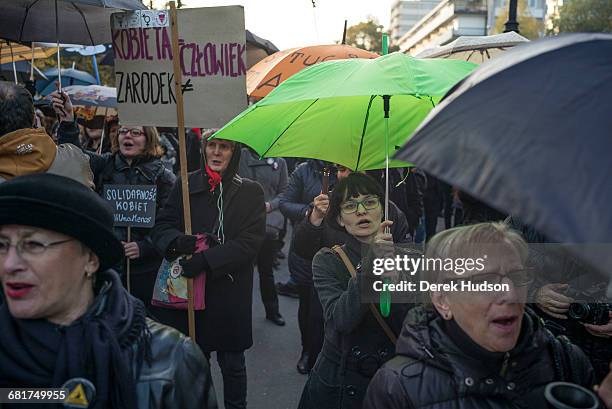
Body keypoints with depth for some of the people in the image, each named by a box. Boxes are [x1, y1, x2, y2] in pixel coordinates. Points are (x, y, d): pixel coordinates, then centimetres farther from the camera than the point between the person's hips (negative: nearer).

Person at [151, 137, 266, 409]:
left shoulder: (250, 191, -3)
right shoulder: (186, 185, 4)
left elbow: (250, 241, -11)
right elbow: (161, 227, 1)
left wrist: (206, 259, -22)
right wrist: (177, 241, -22)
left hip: (230, 294, -1)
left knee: (232, 365, 13)